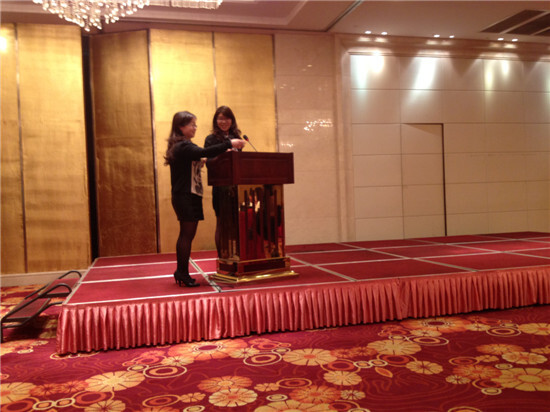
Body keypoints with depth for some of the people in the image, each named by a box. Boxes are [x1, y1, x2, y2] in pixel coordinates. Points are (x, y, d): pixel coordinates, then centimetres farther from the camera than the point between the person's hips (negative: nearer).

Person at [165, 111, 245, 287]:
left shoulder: (182, 146, 18)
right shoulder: (183, 147, -14)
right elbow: (204, 152, -27)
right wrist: (229, 144, -25)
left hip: (188, 196, 10)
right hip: (186, 197, -10)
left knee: (186, 235, 13)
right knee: (187, 234, -6)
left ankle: (181, 272, 21)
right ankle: (183, 273, 1)